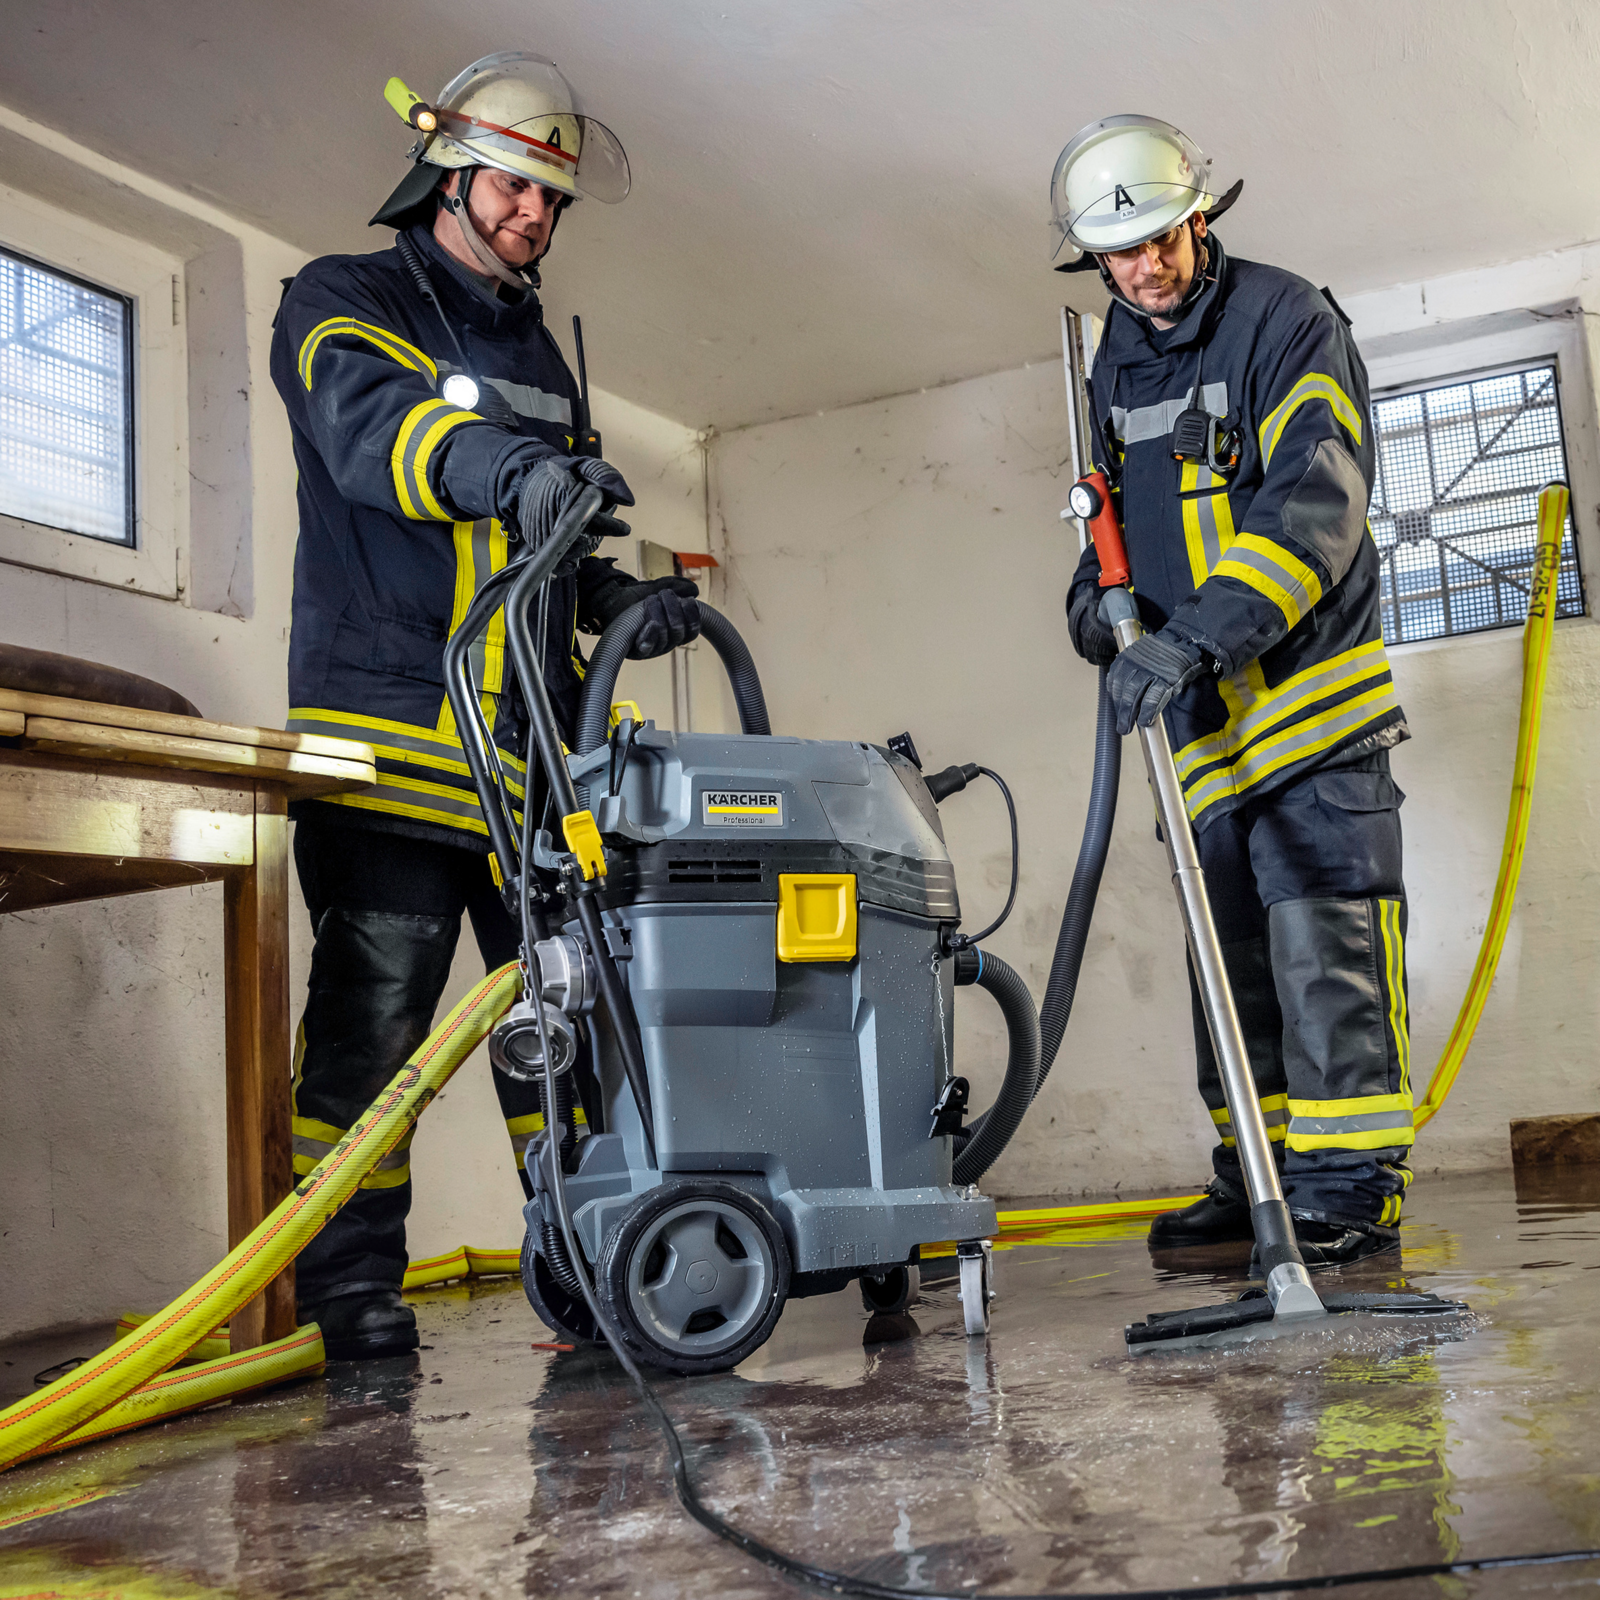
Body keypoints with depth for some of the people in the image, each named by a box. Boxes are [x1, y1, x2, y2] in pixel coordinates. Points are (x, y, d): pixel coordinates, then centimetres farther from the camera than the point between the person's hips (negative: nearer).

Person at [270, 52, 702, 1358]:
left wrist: (624, 602, 11)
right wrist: (503, 466, -39)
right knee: (372, 1007, -7)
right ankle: (350, 1284, 2)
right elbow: (372, 426, -19)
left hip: (537, 743, 6)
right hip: (388, 733, -6)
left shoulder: (540, 354, 26)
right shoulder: (341, 303, 5)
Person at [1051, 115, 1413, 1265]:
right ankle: (1255, 1177, 19)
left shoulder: (1288, 322, -8)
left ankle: (1350, 1184, -6)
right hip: (1206, 708, 7)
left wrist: (1199, 636, -30)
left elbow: (1315, 503, -21)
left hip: (1313, 679, -7)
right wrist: (1099, 588, 5)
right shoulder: (1119, 362, 14)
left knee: (1322, 934, -12)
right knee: (1231, 945, 10)